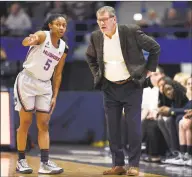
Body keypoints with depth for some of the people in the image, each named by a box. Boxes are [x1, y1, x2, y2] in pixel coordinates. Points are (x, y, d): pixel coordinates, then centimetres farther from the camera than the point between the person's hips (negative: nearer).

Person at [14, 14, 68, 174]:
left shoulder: (64, 48, 5)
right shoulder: (42, 36, -13)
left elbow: (58, 74, 12)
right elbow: (25, 42, -36)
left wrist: (55, 96, 6)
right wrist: (30, 40, -60)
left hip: (45, 86, 6)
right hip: (27, 81, -6)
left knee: (44, 124, 0)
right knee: (26, 122, -2)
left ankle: (45, 163, -3)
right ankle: (21, 161, 6)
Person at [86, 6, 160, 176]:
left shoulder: (131, 31, -14)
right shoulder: (96, 37, -2)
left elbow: (155, 48, -4)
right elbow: (90, 57, 20)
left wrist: (148, 70, -4)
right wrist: (97, 74, 10)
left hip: (132, 86, -4)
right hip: (110, 88, 4)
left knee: (134, 126, -5)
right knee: (112, 128, 3)